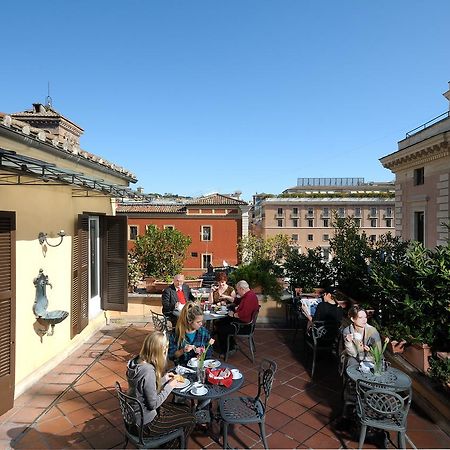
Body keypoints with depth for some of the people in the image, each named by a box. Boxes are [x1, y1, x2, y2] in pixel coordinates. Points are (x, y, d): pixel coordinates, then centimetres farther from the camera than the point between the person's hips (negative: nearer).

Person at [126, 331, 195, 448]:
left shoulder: (137, 361, -6)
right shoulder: (148, 371, -34)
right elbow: (153, 404, -25)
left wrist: (163, 379, 2)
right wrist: (169, 386, -14)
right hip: (146, 424, -8)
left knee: (186, 409, 17)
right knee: (190, 419, 6)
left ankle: (168, 442, 32)